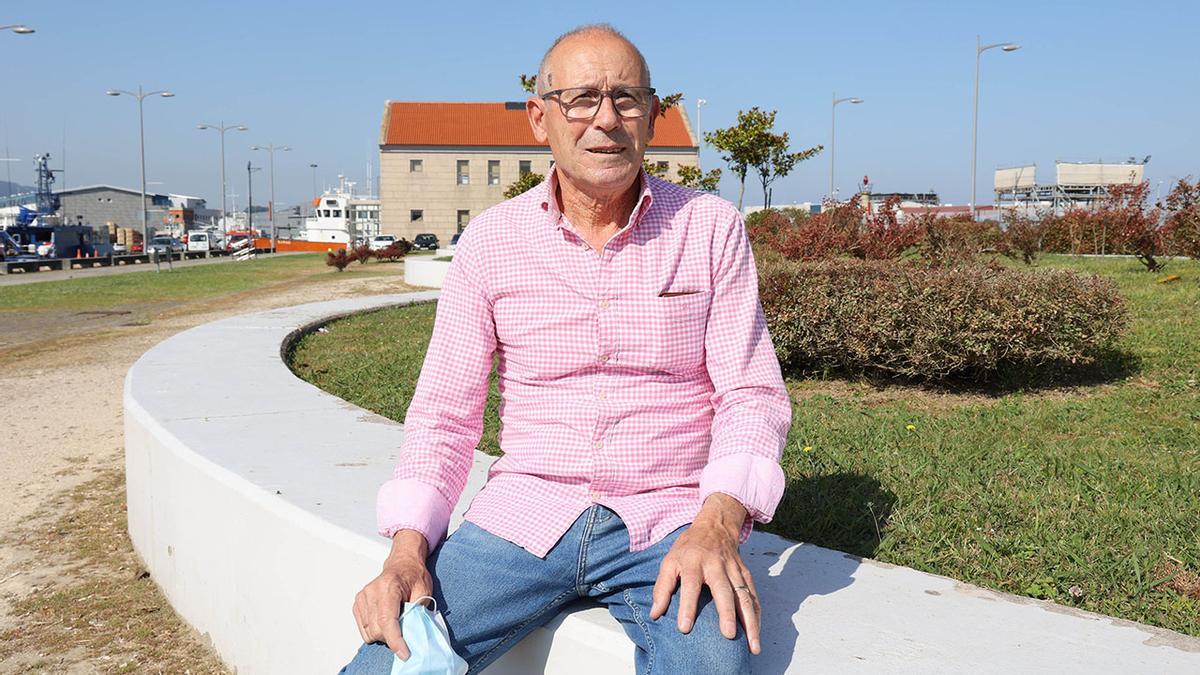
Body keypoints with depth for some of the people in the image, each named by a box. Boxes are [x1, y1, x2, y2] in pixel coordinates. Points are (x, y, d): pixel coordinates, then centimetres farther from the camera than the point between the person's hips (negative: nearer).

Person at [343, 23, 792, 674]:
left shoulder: (711, 229, 2)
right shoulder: (490, 240, 4)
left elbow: (753, 394, -1)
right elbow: (444, 411, 4)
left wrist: (717, 525, -20)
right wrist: (407, 549, -12)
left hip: (670, 518, 0)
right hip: (526, 510, 1)